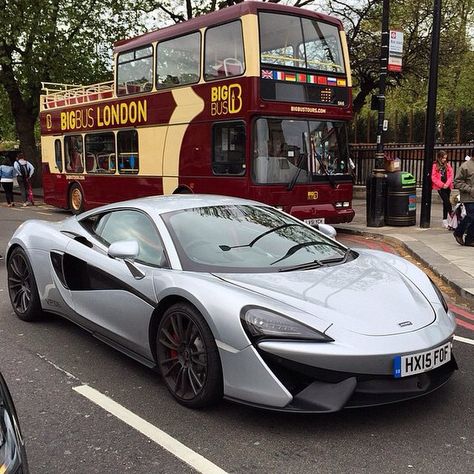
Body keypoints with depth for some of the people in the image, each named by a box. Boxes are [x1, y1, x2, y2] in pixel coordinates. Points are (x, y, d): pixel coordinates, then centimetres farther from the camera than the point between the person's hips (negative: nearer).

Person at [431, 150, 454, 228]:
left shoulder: (448, 165, 8)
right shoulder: (435, 166, -3)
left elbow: (451, 175, 5)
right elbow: (433, 178, -7)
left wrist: (447, 184, -10)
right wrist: (442, 184, -13)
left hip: (447, 187, 4)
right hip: (440, 187, -4)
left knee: (445, 203, 9)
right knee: (447, 202, -12)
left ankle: (445, 221, 16)